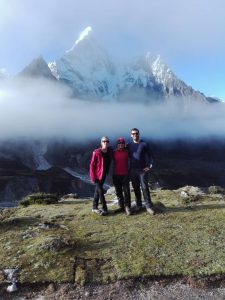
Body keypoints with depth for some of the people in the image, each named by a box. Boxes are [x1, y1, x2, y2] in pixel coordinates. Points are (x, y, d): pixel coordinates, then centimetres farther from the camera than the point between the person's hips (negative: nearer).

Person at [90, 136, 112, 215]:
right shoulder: (96, 152, -18)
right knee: (100, 191, -4)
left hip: (104, 174, 5)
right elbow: (92, 165, -14)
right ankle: (104, 209, 7)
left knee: (97, 190, 15)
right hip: (97, 175, -5)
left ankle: (94, 207, 26)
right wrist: (93, 177, -16)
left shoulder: (110, 152, -4)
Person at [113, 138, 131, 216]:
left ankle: (127, 207, 4)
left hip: (125, 174, -1)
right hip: (116, 175, 2)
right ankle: (121, 206, 22)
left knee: (126, 191, -3)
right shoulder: (114, 152, 1)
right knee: (118, 192, 10)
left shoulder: (127, 152, 0)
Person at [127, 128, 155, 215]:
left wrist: (149, 165, -10)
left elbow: (150, 155, 2)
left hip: (143, 170, -2)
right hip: (132, 170, 3)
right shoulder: (129, 145, 6)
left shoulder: (144, 144, 0)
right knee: (136, 188, 9)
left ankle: (149, 206, 2)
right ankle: (138, 205, 21)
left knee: (145, 188, -6)